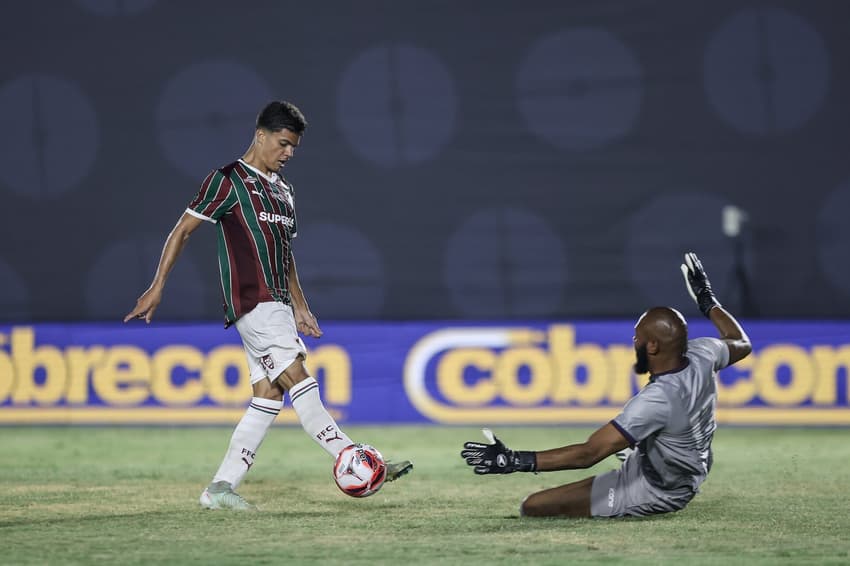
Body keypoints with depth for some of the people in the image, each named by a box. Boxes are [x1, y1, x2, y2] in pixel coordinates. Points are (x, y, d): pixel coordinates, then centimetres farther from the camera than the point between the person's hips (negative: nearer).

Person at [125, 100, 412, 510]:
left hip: (276, 305, 9)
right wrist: (157, 287, -9)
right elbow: (182, 230, -4)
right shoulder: (229, 180, -4)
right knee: (299, 381, -14)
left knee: (268, 396, 2)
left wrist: (299, 307, 26)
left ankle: (220, 488, 4)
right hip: (252, 303, -9)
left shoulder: (283, 191, 21)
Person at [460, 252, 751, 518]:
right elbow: (741, 344, 11)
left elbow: (588, 453, -39)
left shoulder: (656, 401, -37)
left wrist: (515, 461, -40)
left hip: (652, 494, -9)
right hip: (689, 478, 9)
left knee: (533, 507, -14)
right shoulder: (702, 355, -16)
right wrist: (707, 301, 24)